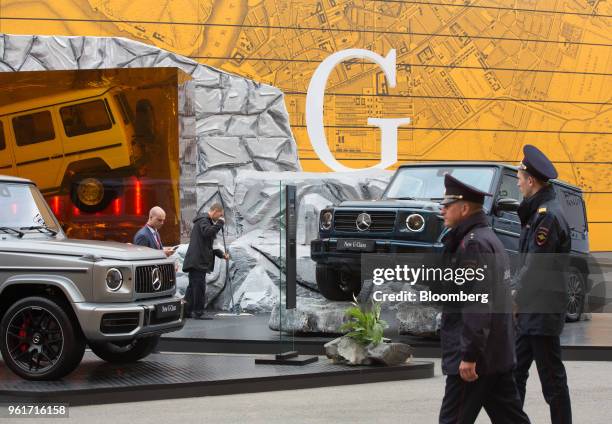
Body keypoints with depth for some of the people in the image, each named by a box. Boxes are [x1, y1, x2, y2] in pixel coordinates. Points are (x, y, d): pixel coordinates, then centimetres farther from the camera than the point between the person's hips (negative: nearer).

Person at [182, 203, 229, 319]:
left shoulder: (207, 221, 24)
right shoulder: (203, 220, -8)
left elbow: (208, 244, 29)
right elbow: (207, 232, -29)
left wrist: (221, 254, 18)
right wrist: (220, 223, -17)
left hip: (196, 261, 11)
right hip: (197, 260, -11)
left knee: (193, 286, 13)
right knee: (199, 286, -9)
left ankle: (186, 310, 17)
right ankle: (198, 313, -7)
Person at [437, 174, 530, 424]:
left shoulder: (474, 243, -15)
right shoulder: (488, 238, 17)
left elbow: (479, 303, -22)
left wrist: (469, 356, -23)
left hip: (477, 355, -10)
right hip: (498, 354, 10)